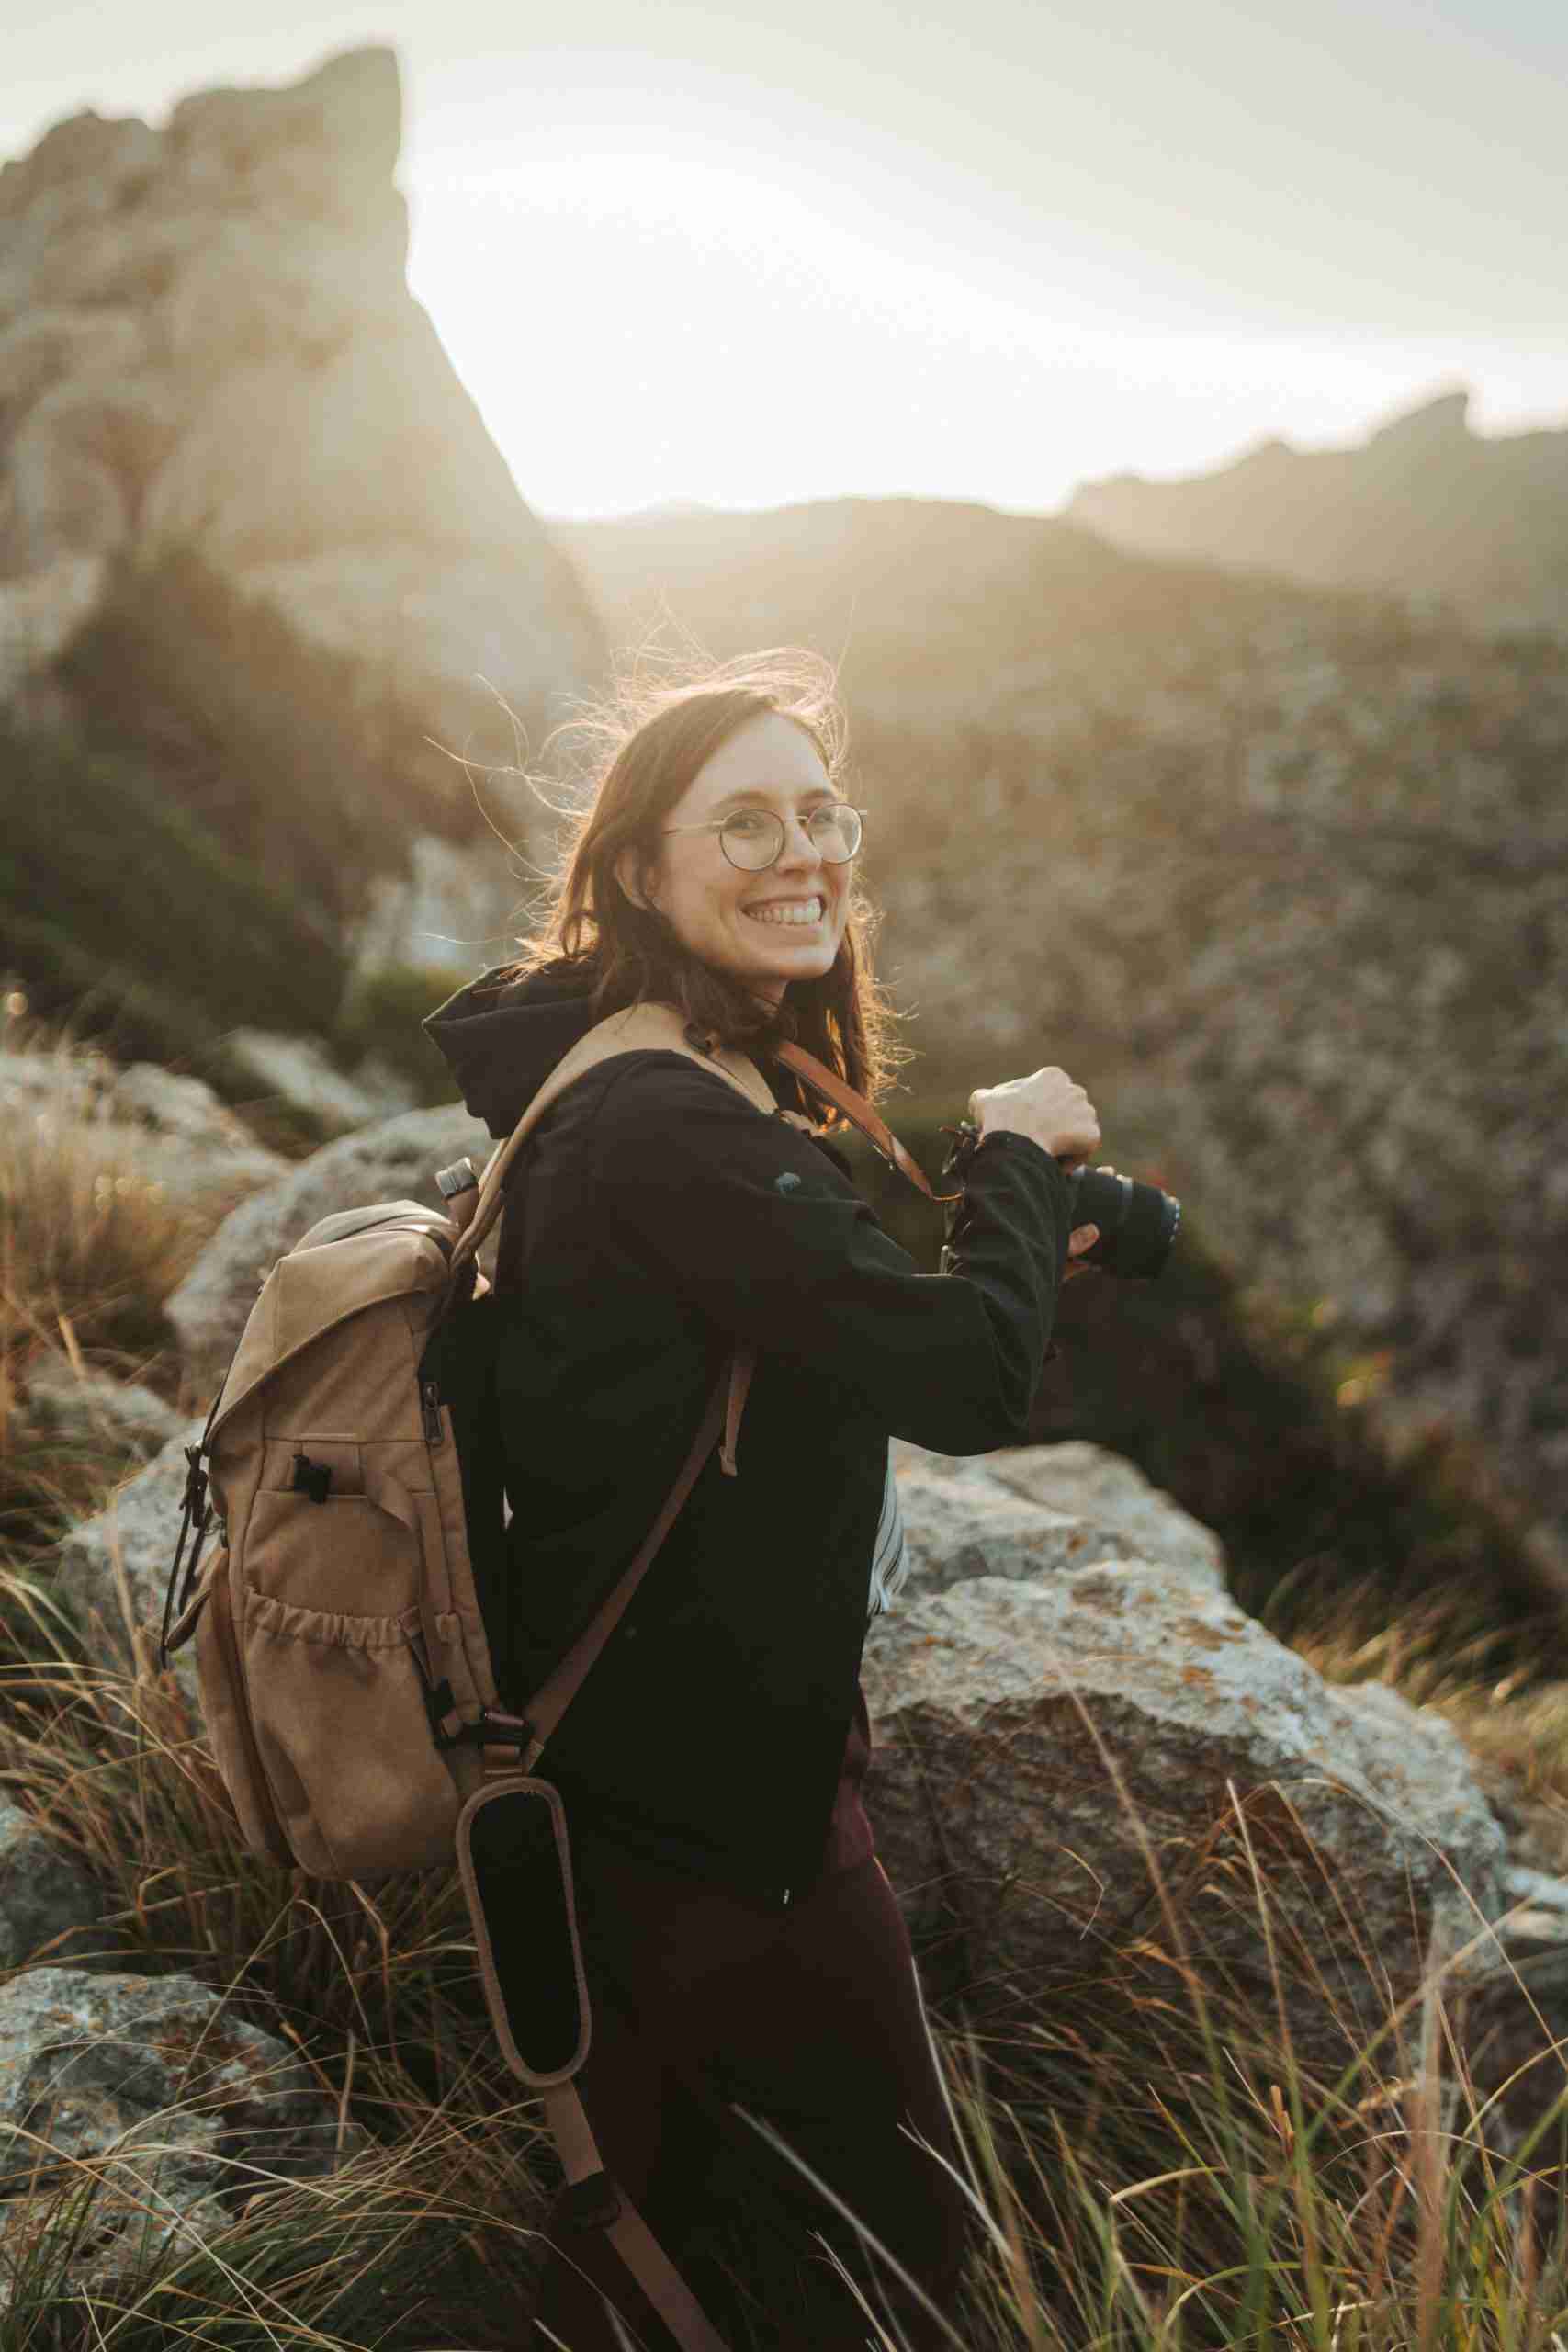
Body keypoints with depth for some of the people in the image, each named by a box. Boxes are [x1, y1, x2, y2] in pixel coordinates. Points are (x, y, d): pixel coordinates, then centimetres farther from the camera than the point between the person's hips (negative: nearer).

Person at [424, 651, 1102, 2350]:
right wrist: (1017, 1153, -11)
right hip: (709, 1797, -10)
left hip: (641, 1765, 10)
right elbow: (969, 1384, -28)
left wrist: (1006, 1251, 3)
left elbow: (822, 1325, 15)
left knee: (641, 2191, 25)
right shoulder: (666, 1123, -26)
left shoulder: (637, 1088, 7)